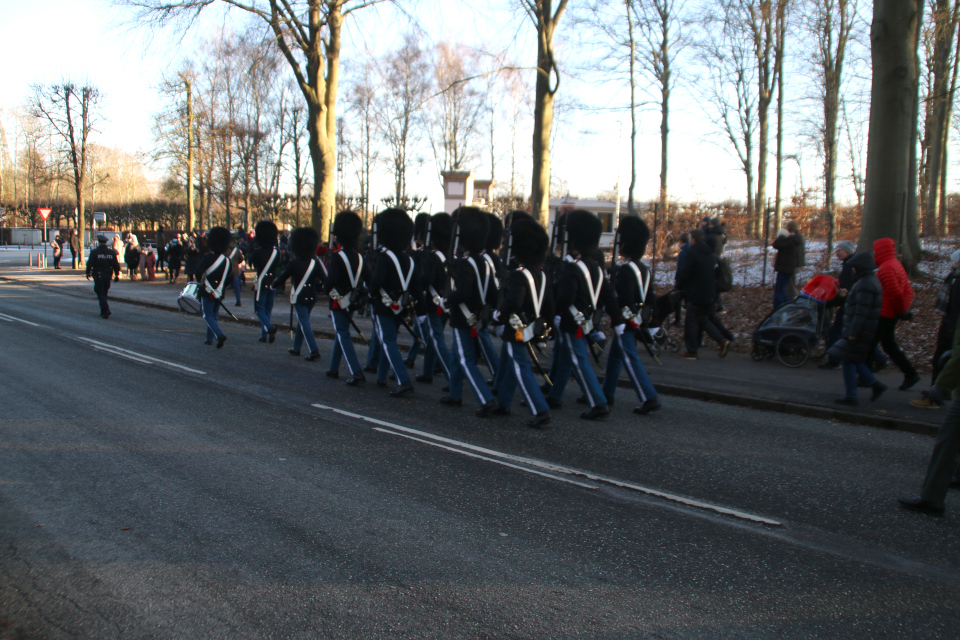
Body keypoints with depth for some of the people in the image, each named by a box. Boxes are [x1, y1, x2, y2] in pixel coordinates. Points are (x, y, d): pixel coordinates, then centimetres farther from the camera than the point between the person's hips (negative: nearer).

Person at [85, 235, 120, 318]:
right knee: (104, 293, 16)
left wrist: (88, 273, 7)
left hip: (98, 276, -4)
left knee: (100, 293, -2)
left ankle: (106, 310, -18)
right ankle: (103, 311, 22)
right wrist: (117, 275, 13)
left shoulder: (94, 252, -8)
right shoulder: (112, 252, 3)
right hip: (108, 276, 4)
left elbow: (90, 264, -7)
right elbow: (116, 265, 5)